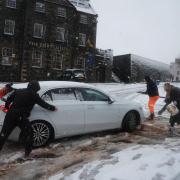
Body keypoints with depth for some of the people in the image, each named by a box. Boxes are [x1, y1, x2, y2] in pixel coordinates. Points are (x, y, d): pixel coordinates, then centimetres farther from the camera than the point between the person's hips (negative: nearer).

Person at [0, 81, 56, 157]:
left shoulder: (18, 91, 14)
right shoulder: (34, 95, 0)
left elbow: (9, 99, 17)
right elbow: (43, 104, 6)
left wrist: (7, 107, 34)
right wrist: (53, 108, 19)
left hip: (11, 115, 5)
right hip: (21, 117, -5)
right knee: (29, 134, 12)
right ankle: (27, 153, 16)